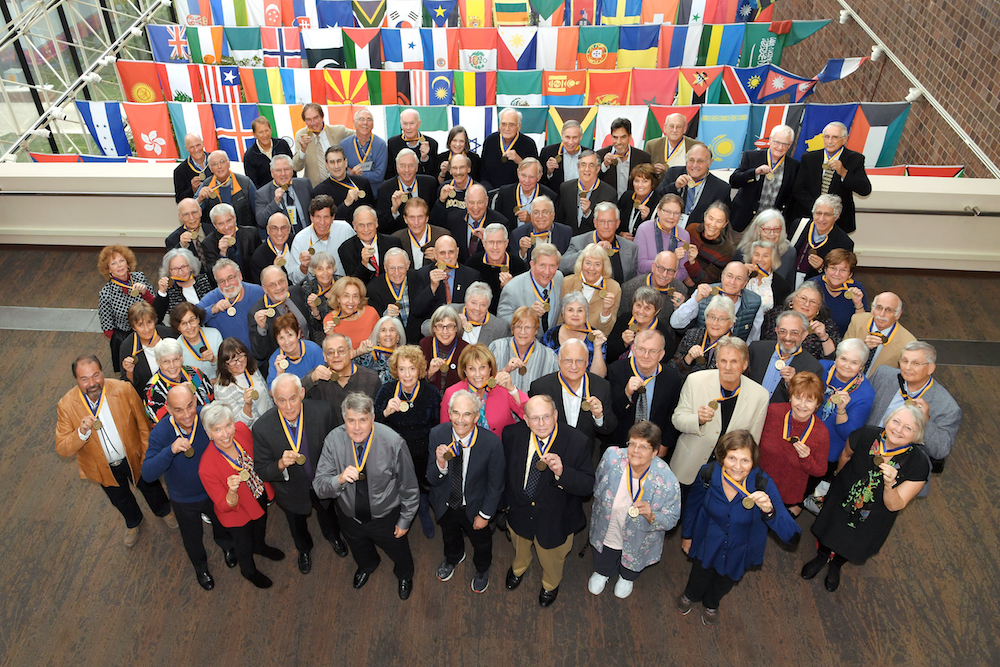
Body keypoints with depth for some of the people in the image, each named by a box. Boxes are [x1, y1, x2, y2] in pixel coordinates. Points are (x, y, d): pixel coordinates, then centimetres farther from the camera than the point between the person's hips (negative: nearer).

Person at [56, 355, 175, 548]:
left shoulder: (123, 390, -28)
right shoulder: (66, 405, -26)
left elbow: (143, 423, -14)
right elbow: (62, 450, -23)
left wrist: (148, 454, -9)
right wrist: (81, 433, -41)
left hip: (135, 458, -1)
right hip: (104, 467, 1)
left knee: (150, 487, 27)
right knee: (120, 499, 29)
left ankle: (164, 512, 61)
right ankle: (133, 522, 63)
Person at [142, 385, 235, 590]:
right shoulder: (160, 433, -31)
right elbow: (148, 475, -37)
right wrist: (170, 450, -50)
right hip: (183, 501, -1)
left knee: (222, 526, 31)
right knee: (192, 538, 27)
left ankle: (227, 547, 66)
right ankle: (201, 568, 60)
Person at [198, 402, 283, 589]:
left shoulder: (241, 429, -28)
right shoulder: (207, 468, -40)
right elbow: (224, 507, -28)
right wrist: (232, 492, -46)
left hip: (261, 496, 4)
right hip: (238, 512, -4)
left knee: (261, 526, 35)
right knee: (244, 543, 27)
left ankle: (260, 546, 70)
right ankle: (249, 571, 60)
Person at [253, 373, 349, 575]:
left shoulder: (323, 412, -31)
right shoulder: (262, 428, -33)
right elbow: (262, 472, -24)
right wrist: (281, 464, -43)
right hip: (292, 491, -1)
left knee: (327, 515, 33)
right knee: (297, 525, 31)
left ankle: (333, 537, 68)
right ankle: (304, 549, 65)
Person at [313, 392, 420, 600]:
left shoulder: (393, 443, -31)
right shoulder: (334, 440, -26)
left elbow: (409, 487, -17)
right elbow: (319, 487, -23)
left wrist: (405, 520, -7)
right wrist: (339, 479, -44)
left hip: (385, 517, -2)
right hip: (349, 516, 2)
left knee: (398, 550, 27)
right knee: (360, 551, 33)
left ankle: (404, 575, 64)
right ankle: (366, 567, 71)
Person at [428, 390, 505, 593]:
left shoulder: (492, 443, -31)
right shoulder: (437, 435, -25)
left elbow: (495, 484, -16)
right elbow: (433, 480, -19)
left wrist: (485, 514, -10)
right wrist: (441, 463, -40)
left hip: (474, 506, -2)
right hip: (445, 504, 2)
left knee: (481, 540, 27)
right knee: (449, 534, 32)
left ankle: (482, 569, 62)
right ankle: (453, 558, 68)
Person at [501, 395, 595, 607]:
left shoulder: (577, 442, -30)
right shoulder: (512, 434, -21)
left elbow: (588, 486, -28)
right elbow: (505, 470, -3)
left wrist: (562, 472, -46)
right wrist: (505, 501, 7)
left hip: (555, 518, -2)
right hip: (519, 512, 2)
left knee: (552, 558, 29)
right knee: (520, 547, 35)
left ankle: (550, 585, 64)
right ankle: (518, 568, 71)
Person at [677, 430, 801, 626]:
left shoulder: (763, 484, -35)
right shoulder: (708, 474, -30)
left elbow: (791, 535, -37)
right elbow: (692, 505, -7)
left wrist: (769, 511, -55)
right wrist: (686, 535, 7)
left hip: (739, 551, 1)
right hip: (707, 543, 0)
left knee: (724, 584, 31)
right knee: (700, 577, 29)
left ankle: (711, 605, 68)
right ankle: (690, 596, 67)